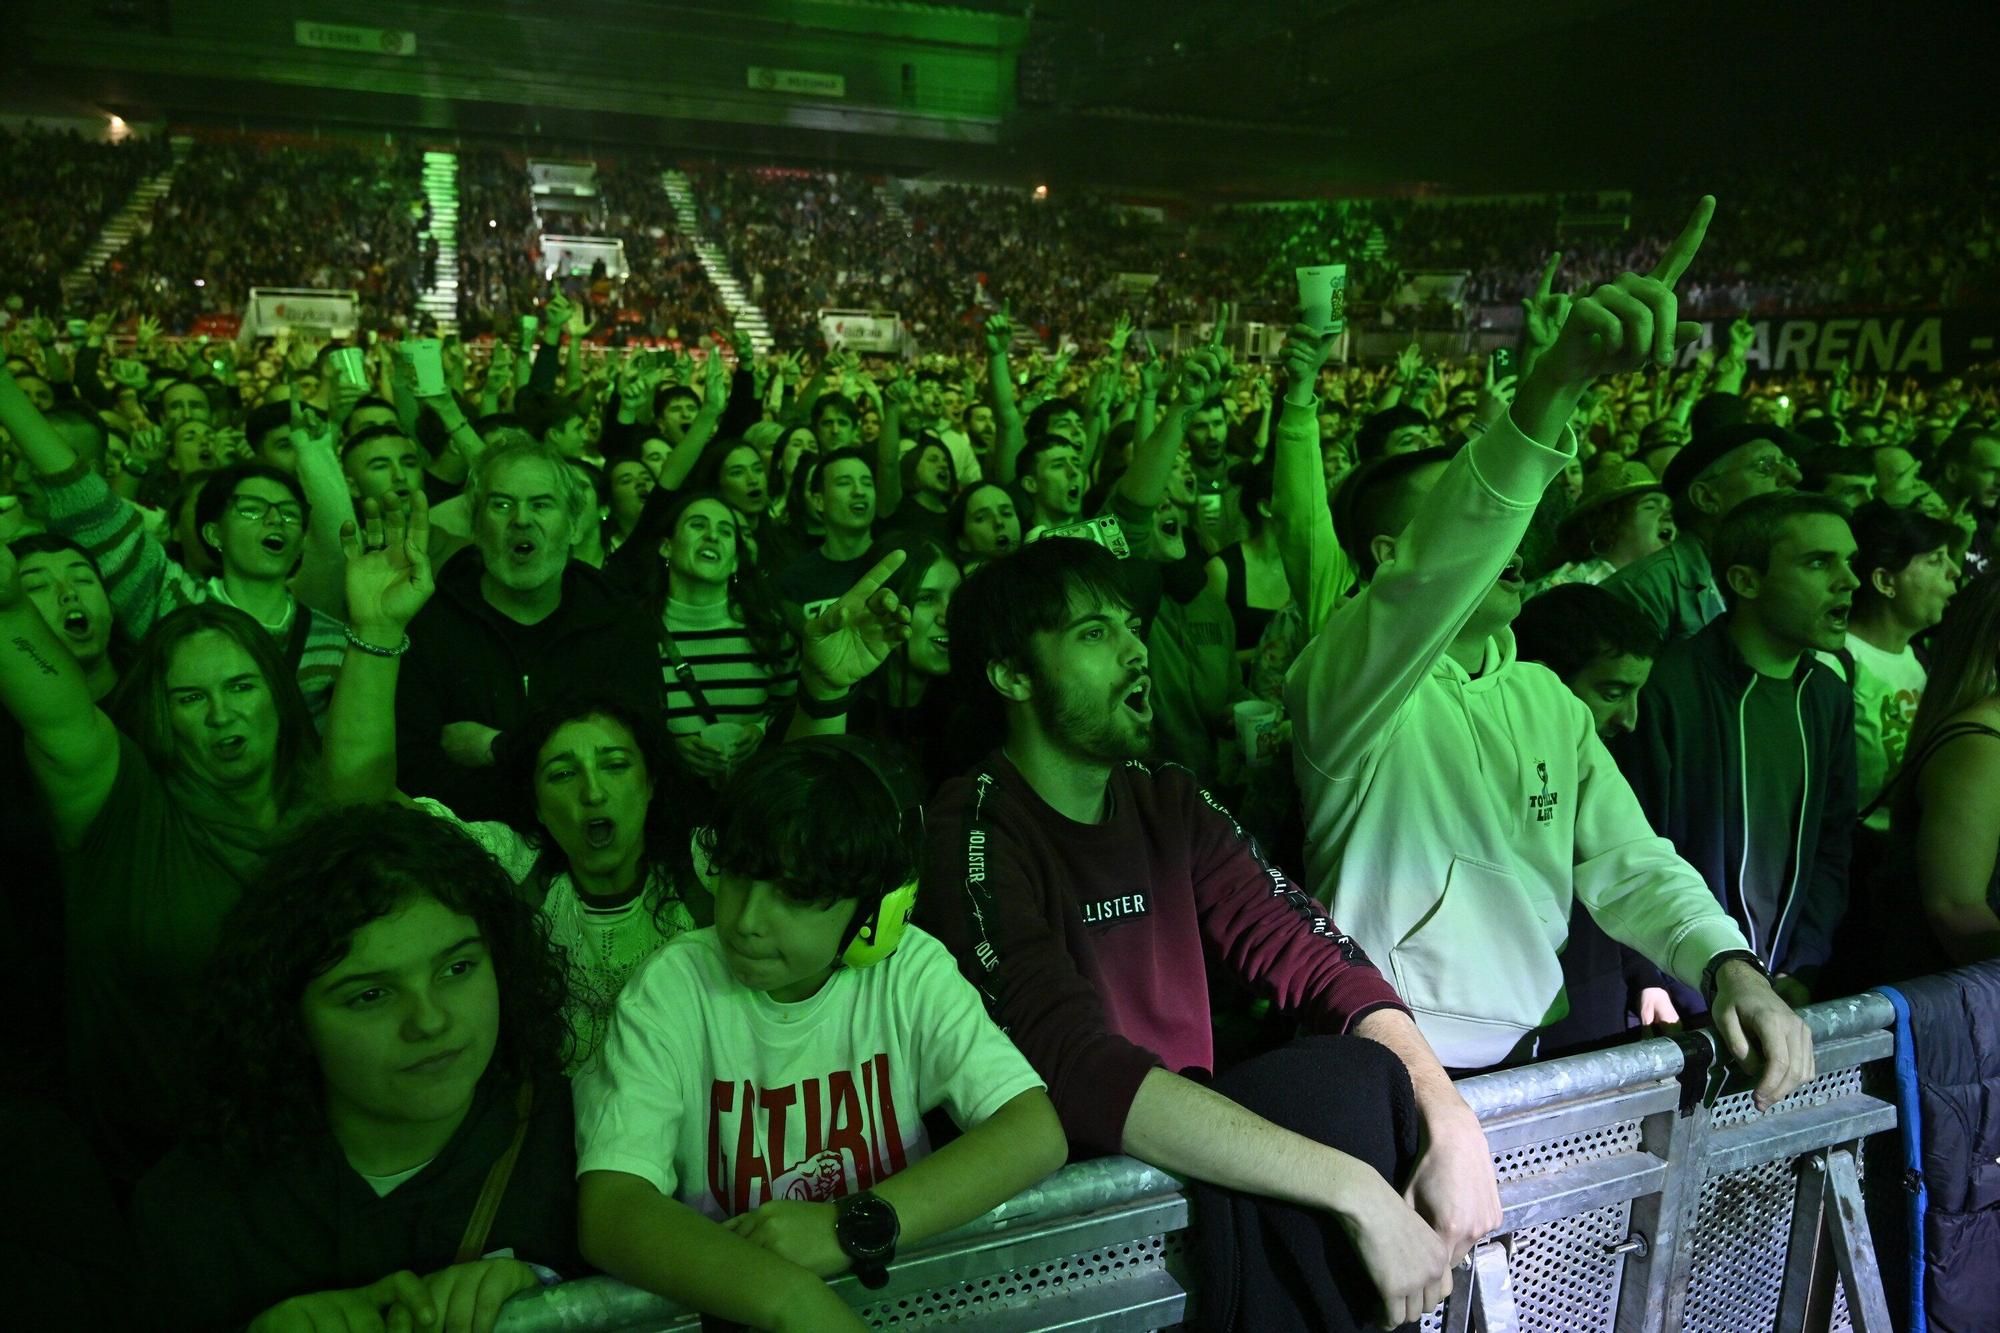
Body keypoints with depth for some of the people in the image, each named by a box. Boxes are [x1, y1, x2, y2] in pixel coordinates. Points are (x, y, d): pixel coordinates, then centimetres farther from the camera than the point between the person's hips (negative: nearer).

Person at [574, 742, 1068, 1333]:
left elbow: (1037, 1134, -15)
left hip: (899, 1285, 1)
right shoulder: (671, 990, -11)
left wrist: (852, 1227, -25)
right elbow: (607, 1210, -21)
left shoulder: (910, 972, -8)